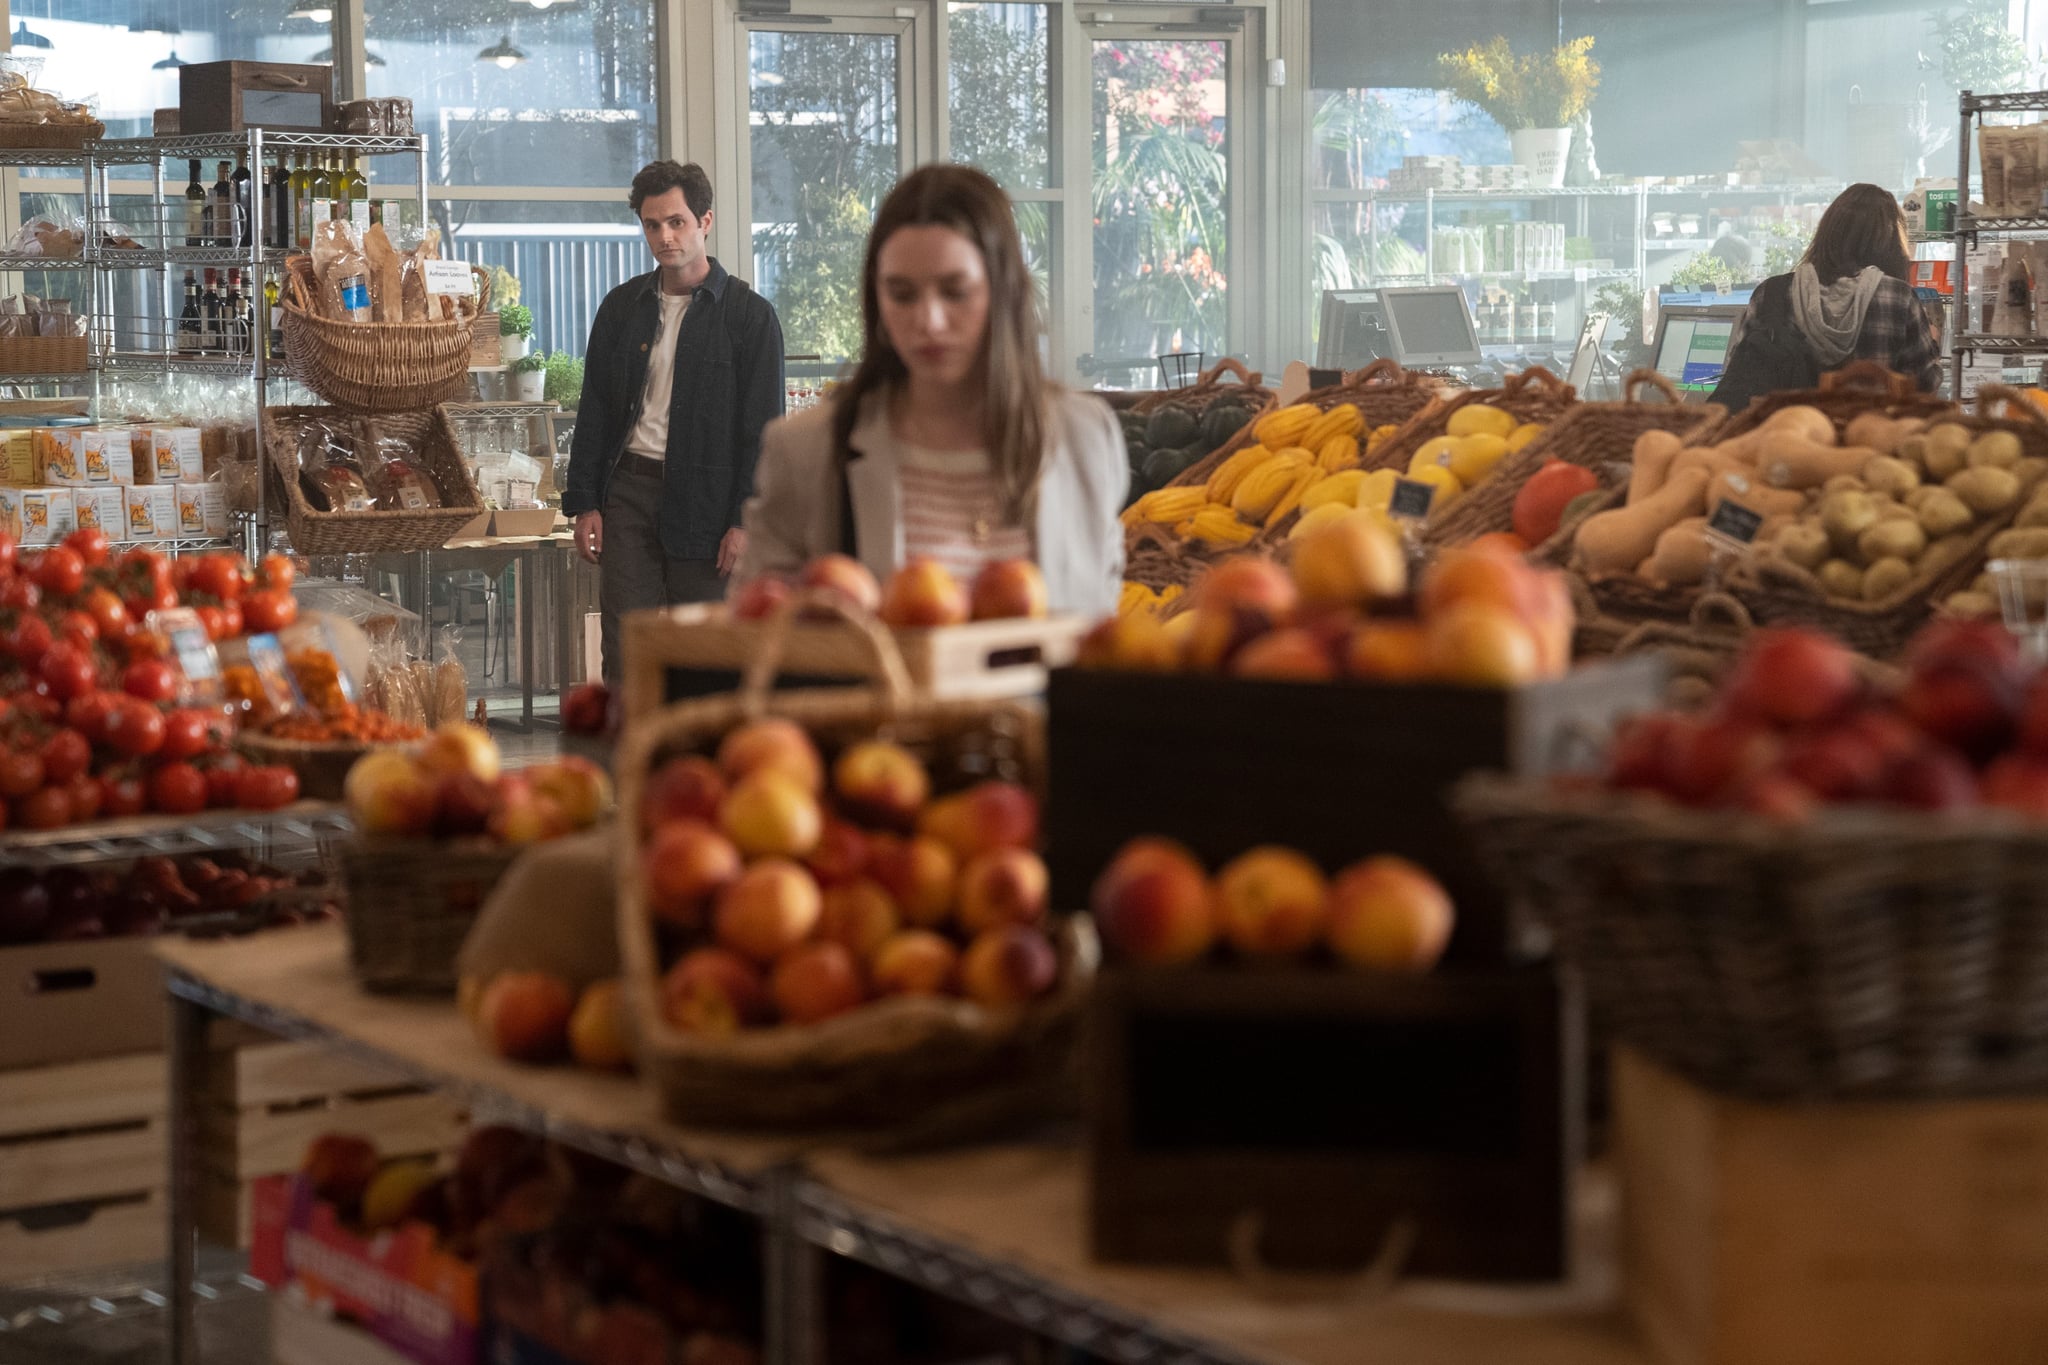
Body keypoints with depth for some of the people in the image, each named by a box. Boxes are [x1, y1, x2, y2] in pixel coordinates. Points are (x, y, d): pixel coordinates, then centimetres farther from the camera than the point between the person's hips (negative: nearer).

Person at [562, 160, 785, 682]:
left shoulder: (748, 314, -2)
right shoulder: (621, 307, 10)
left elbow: (763, 427, -4)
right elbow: (594, 412, 13)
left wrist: (746, 521, -10)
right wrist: (584, 503, 5)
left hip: (704, 501, -3)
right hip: (628, 490, 3)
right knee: (626, 651, -1)